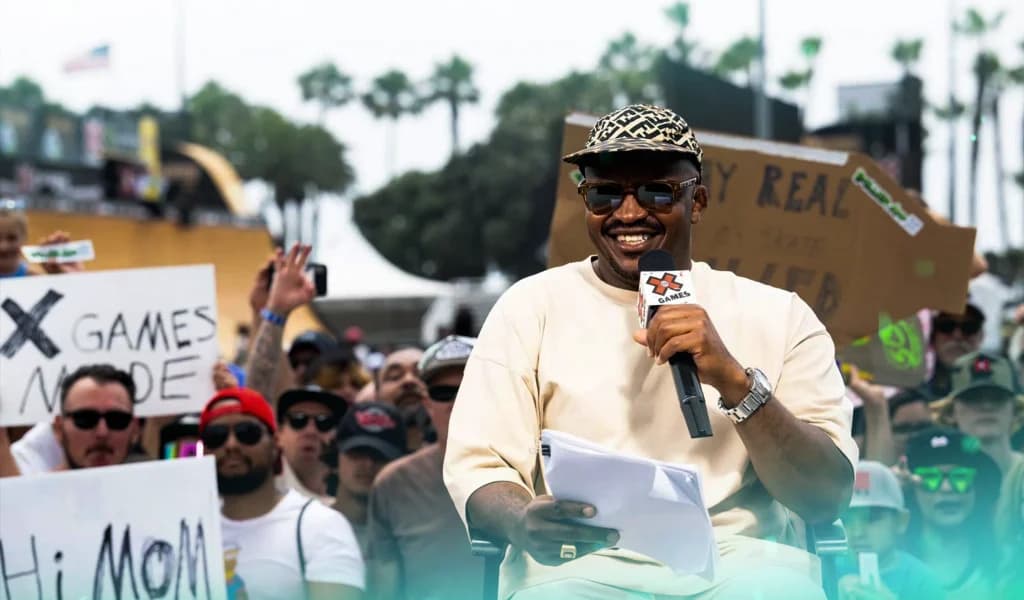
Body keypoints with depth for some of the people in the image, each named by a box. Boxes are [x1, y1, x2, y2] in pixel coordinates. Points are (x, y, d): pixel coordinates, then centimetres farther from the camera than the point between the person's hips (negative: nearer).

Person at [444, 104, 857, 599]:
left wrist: (735, 380, -13)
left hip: (735, 560, 1)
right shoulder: (531, 307, 9)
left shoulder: (778, 316, 9)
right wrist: (523, 522, -23)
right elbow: (476, 469, 1)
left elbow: (827, 498, 1)